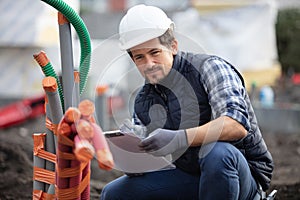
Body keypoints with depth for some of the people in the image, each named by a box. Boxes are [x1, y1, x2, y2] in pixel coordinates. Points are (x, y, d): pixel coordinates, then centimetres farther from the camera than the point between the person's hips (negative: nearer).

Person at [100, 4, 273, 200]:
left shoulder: (209, 68, -13)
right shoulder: (143, 101, 6)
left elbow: (237, 125, -30)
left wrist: (179, 139, -41)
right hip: (192, 177, 6)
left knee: (216, 152, -39)